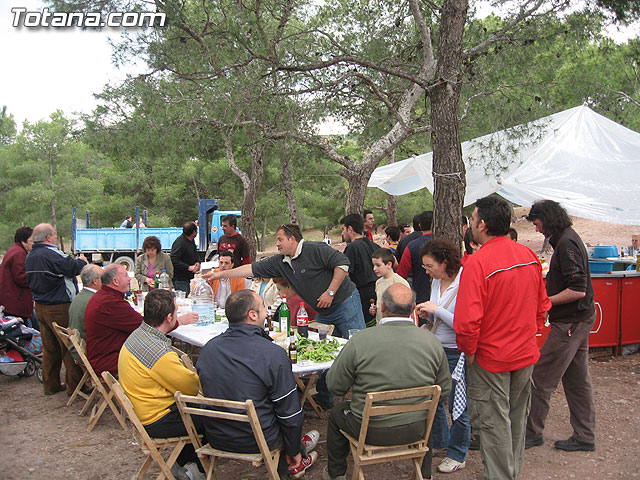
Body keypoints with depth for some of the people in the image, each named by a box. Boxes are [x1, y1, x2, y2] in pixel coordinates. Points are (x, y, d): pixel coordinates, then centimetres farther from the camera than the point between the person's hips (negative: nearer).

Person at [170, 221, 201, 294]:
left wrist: (198, 262, 2)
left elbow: (195, 254, 25)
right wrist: (188, 267, -25)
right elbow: (174, 260, -25)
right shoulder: (180, 242, -18)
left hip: (189, 278, 9)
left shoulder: (191, 241, 12)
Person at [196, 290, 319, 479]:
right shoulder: (273, 354, -23)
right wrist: (294, 452, 1)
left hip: (216, 440, 5)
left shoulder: (208, 348, -7)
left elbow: (207, 392, 9)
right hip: (257, 442, -5)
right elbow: (290, 411, -15)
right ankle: (298, 462, 39)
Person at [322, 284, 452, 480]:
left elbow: (335, 386, -10)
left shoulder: (359, 341, -21)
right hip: (416, 430, 3)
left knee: (336, 412, 27)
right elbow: (444, 389, 0)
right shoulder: (432, 342, -11)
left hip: (372, 430, -3)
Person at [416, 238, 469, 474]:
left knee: (457, 406, 6)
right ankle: (439, 440, 43)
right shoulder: (436, 281, 5)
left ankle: (457, 455, 26)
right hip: (437, 349, 8)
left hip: (457, 353, -8)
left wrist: (437, 310, -24)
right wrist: (427, 313, -3)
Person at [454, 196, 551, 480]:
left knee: (494, 424, 7)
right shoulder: (530, 256, 0)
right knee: (516, 419, 21)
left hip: (491, 359, -7)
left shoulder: (477, 262, -23)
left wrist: (469, 351, -11)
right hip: (526, 355, 7)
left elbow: (467, 320, -27)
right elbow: (542, 306, 10)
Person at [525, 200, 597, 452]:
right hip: (580, 318, 10)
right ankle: (585, 437, 24)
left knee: (541, 378, -2)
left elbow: (578, 290, -25)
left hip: (570, 322, -10)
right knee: (577, 379, 15)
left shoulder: (567, 243, -19)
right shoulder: (568, 239, 12)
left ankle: (532, 432, 9)